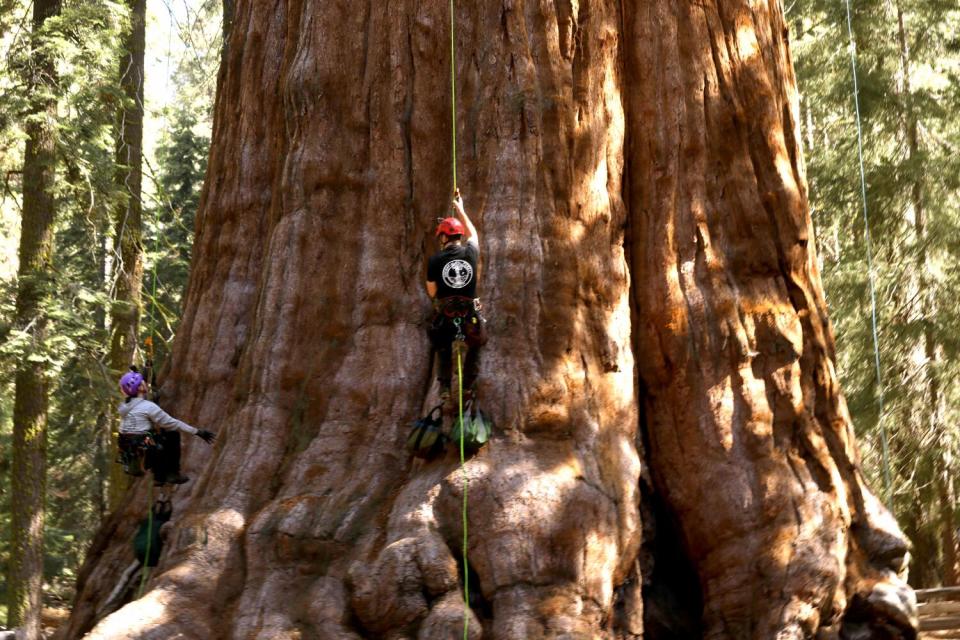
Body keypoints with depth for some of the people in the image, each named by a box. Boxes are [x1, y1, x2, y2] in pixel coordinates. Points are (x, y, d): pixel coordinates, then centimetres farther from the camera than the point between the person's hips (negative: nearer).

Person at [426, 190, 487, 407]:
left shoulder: (435, 260, -9)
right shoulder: (471, 252, -3)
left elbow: (432, 293, 1)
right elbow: (472, 233, 21)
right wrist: (460, 208, 32)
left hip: (444, 317, -1)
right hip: (470, 317, 1)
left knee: (443, 349, 30)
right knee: (475, 348, 29)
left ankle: (445, 387, 20)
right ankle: (469, 387, 21)